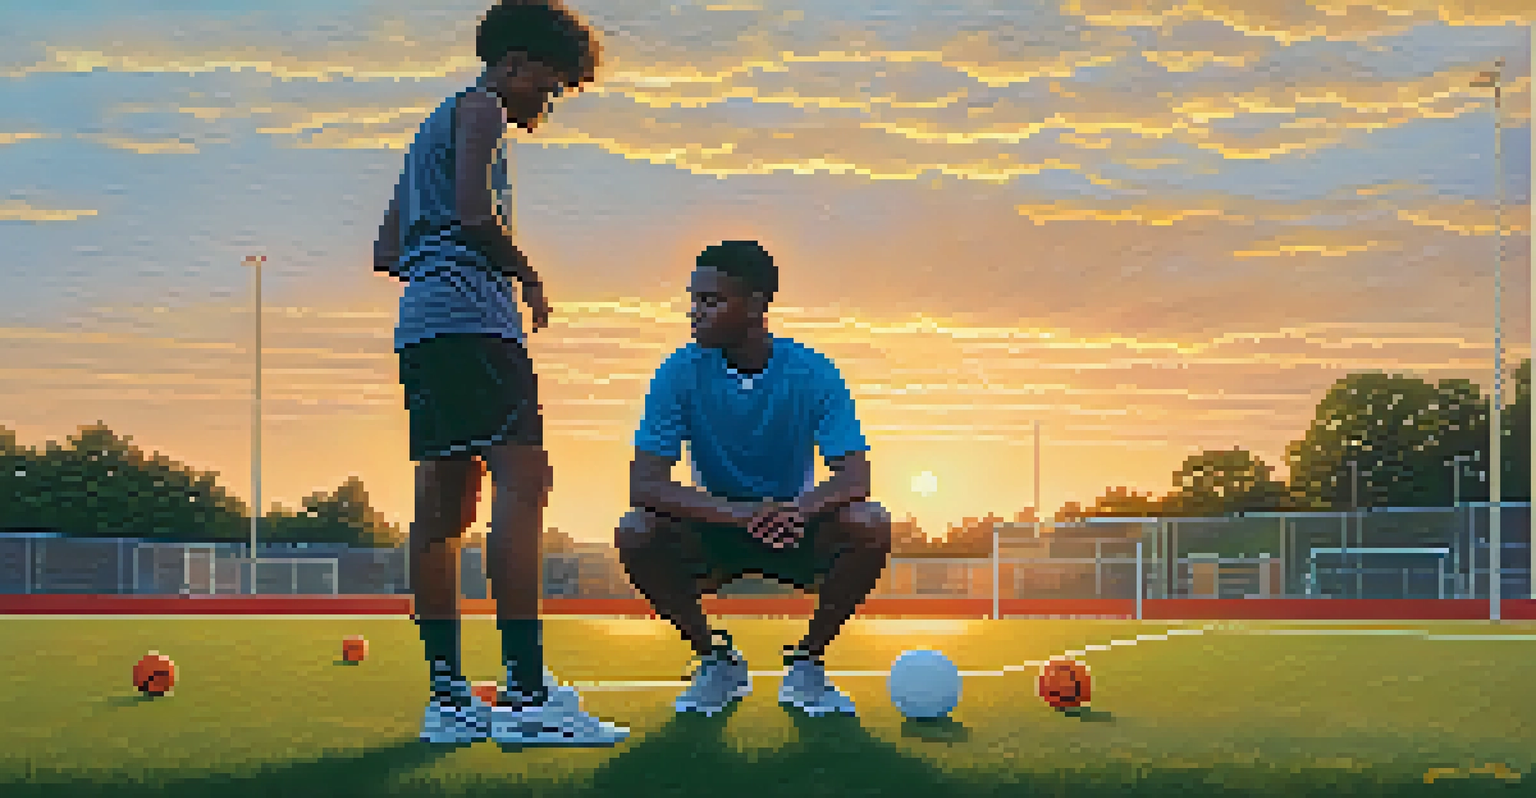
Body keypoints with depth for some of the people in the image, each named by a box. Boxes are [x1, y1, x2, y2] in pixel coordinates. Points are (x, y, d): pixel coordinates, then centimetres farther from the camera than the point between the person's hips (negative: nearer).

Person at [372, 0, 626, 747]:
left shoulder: (435, 124, 31)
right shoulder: (479, 108, 2)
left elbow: (387, 252, 30)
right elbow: (475, 212, -15)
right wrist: (528, 275, -1)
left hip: (421, 322, 10)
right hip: (470, 316, -10)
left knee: (443, 506, 5)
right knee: (523, 484, -17)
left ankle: (448, 695, 5)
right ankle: (525, 691, -24)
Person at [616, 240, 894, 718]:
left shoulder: (811, 373, -14)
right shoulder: (681, 374, -13)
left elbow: (855, 477, -20)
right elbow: (644, 483, -22)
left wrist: (799, 510, -44)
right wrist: (738, 512, -38)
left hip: (794, 533, 0)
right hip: (714, 535, 1)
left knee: (871, 527, -29)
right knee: (635, 535, -28)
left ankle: (807, 665, -5)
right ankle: (716, 660, -3)